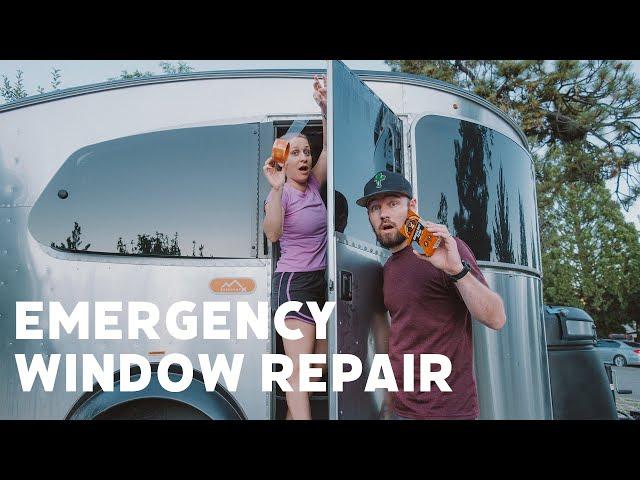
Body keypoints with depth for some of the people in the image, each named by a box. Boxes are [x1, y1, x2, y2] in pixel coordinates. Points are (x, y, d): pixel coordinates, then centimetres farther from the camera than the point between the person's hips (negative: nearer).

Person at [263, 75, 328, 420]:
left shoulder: (313, 186, 8)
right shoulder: (281, 194, -10)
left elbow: (329, 147, 5)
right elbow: (272, 234, -29)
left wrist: (325, 106, -6)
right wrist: (276, 188, -39)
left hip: (322, 281, 7)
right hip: (293, 282, -7)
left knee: (322, 363, 14)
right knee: (299, 369, -11)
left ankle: (292, 412, 31)